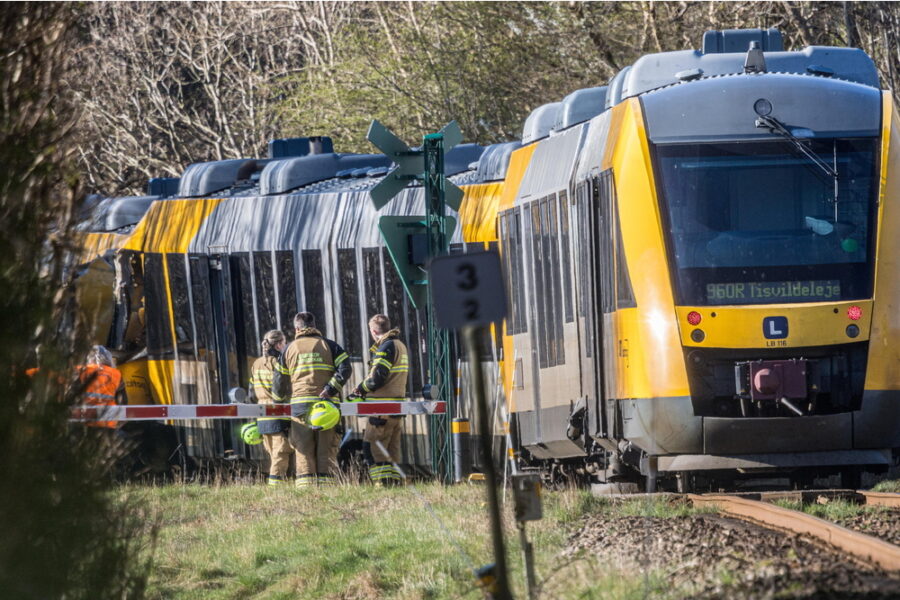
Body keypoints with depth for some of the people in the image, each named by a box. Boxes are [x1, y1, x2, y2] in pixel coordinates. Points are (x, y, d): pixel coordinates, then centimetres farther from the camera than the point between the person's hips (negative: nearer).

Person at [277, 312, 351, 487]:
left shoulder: (289, 349, 12)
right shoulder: (328, 345, 9)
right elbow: (345, 369, -6)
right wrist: (330, 389, -10)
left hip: (300, 405, 1)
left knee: (304, 452, 2)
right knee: (326, 451, 2)